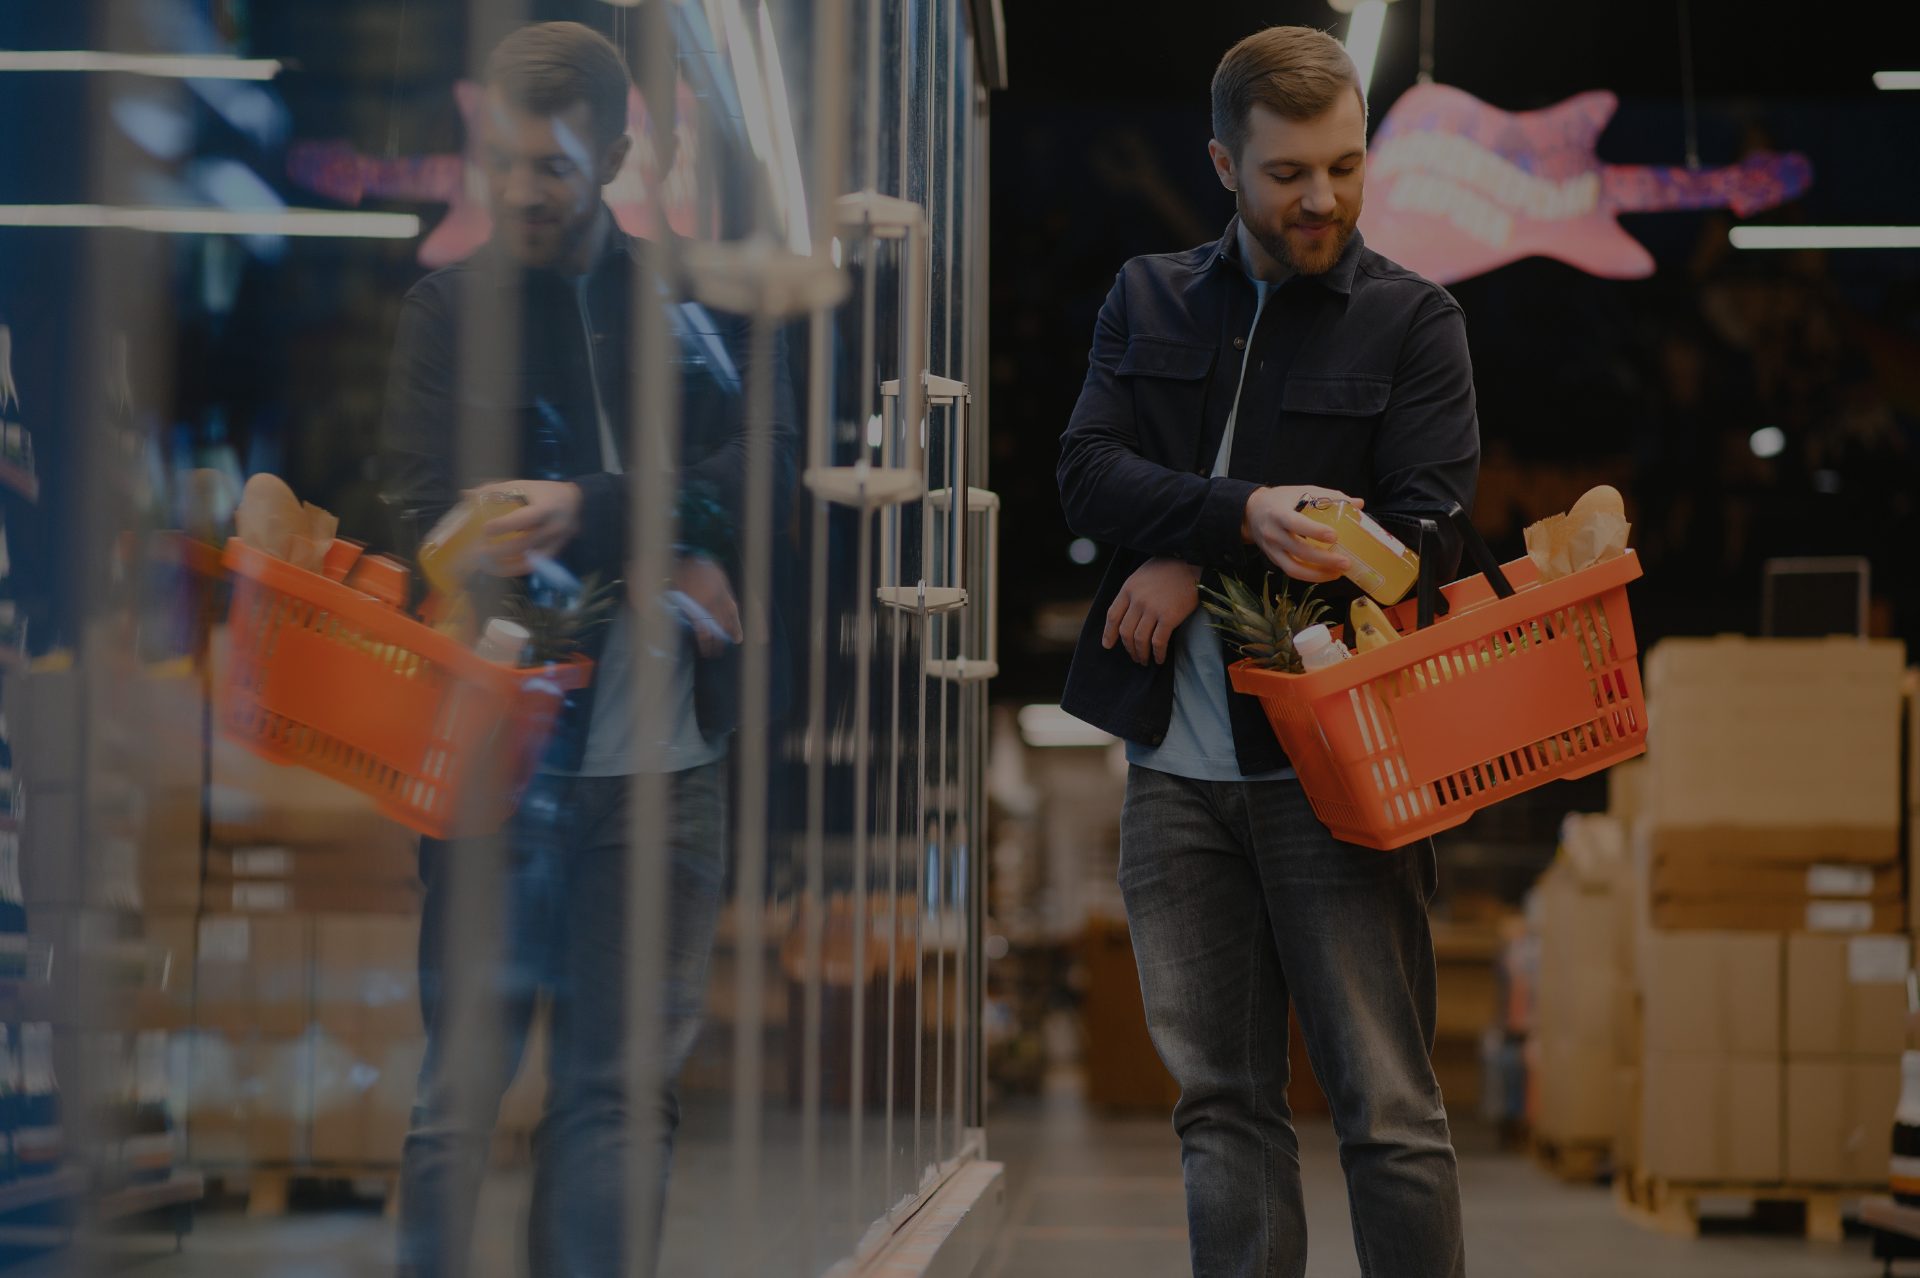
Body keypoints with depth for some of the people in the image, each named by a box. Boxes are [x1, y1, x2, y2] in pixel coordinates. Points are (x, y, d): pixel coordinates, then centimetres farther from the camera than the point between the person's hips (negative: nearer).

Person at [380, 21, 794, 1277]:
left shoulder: (697, 299, 8)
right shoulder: (452, 307, 2)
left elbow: (767, 460, -6)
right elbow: (434, 524, -7)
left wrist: (591, 516, -20)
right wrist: (653, 570, -12)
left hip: (663, 760, 2)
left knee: (619, 1089, 5)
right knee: (466, 1082, 0)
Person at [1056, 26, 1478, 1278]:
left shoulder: (1413, 320, 2)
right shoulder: (1148, 299, 12)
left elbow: (1422, 534, -9)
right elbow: (1089, 471, -3)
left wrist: (1197, 565, -11)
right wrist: (1246, 514, -21)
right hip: (1178, 765, 4)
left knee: (1389, 1110, -4)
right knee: (1225, 1104, 9)